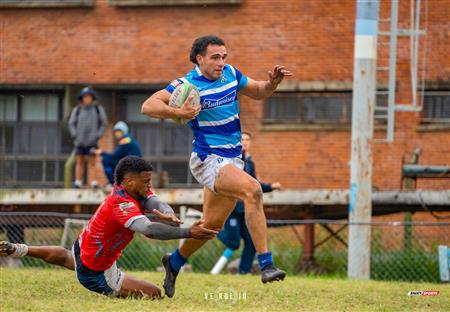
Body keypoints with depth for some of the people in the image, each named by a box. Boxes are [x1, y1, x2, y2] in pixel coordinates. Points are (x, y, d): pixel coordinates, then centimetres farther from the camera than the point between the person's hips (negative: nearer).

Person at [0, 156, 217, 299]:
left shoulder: (136, 190, -9)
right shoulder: (122, 204, -37)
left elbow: (157, 203, -23)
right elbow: (149, 230, -51)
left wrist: (169, 215, -47)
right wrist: (188, 233, -56)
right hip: (96, 274, -10)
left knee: (65, 257, 43)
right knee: (154, 293, -9)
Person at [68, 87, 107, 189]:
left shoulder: (98, 109, 1)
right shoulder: (77, 110, 2)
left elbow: (103, 123, 5)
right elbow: (71, 124, 7)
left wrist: (98, 136, -5)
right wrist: (75, 136, -5)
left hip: (92, 142, -1)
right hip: (79, 142, 1)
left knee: (92, 163, -3)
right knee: (79, 163, 4)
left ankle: (93, 184, -6)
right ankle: (78, 184, 7)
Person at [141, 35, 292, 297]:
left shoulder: (230, 74, 5)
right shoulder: (188, 85, -14)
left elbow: (258, 92, 20)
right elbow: (149, 106, -21)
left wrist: (273, 82, -1)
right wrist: (177, 112, -37)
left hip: (233, 161, 8)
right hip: (208, 160, -8)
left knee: (213, 224, 17)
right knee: (253, 189, -31)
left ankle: (174, 262, 41)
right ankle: (266, 264, -32)